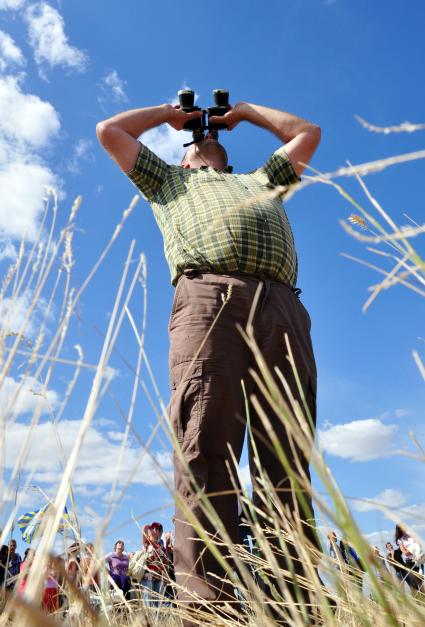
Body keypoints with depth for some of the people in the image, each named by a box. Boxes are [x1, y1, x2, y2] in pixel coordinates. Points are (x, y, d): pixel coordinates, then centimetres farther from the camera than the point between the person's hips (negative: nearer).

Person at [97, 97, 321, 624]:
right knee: (205, 453, -17)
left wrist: (242, 111, 61)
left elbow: (307, 133, 55)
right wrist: (170, 113, 54)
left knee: (287, 462, -9)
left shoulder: (262, 179, 44)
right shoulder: (169, 179, 39)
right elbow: (109, 131, 44)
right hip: (208, 297, -2)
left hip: (282, 307, 3)